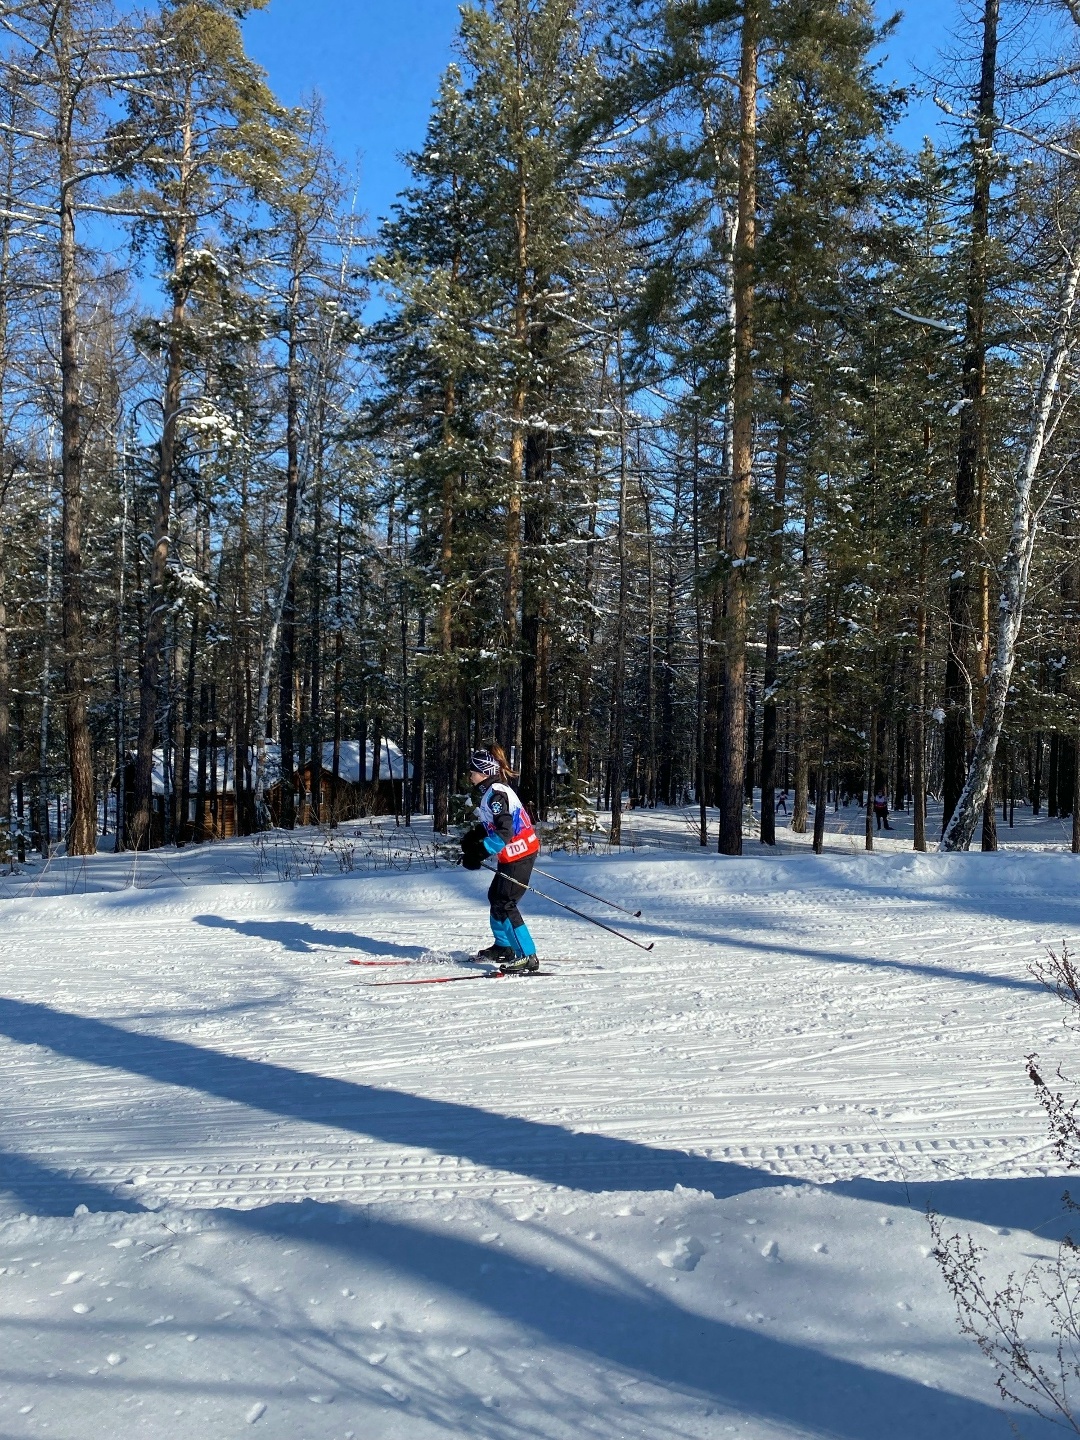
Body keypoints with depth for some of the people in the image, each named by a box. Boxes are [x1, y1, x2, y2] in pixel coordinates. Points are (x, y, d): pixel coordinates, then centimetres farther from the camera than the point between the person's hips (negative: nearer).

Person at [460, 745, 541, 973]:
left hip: (518, 854, -10)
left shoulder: (496, 794, -20)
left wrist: (479, 853, -24)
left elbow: (504, 832, -27)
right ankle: (504, 947, 35)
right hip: (515, 853, 10)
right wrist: (473, 836, 8)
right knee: (495, 897, 20)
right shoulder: (493, 790, 10)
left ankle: (527, 957, -9)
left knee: (504, 905, -9)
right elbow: (492, 822, 23)